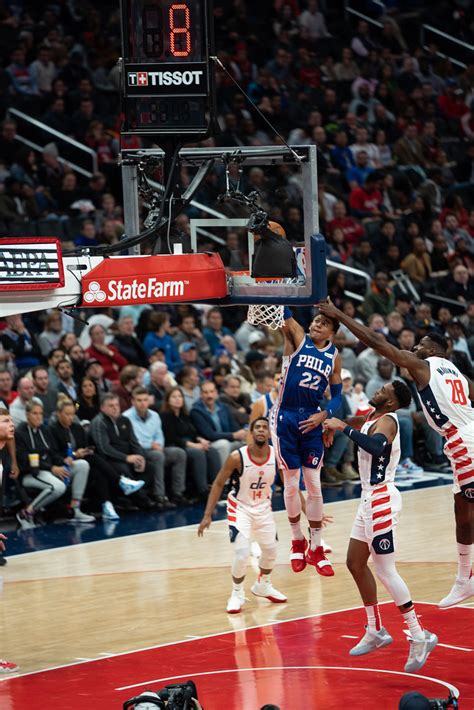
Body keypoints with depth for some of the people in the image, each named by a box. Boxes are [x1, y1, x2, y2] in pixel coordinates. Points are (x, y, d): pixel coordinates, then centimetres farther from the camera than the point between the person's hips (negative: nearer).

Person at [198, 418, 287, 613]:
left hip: (263, 507, 4)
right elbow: (218, 484, -13)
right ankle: (237, 595, 6)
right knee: (242, 554, -17)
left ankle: (263, 586, 43)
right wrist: (207, 516, -16)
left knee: (271, 550, 16)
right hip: (240, 508, -4)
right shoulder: (237, 457, -24)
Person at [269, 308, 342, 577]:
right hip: (286, 416, -2)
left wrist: (323, 415, -9)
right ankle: (298, 542, 22)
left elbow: (337, 394, 9)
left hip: (311, 420, 2)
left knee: (314, 484, 1)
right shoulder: (298, 339, -3)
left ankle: (316, 549, 9)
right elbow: (285, 312, -19)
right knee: (292, 485, 3)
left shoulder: (334, 356, 5)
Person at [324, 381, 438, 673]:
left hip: (381, 500, -10)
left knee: (386, 570, -10)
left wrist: (344, 428, -32)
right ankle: (376, 631, 26)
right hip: (370, 498, 10)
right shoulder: (373, 417, 12)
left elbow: (377, 446, -40)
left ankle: (420, 636, -6)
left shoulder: (387, 421, -17)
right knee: (356, 563, 16)